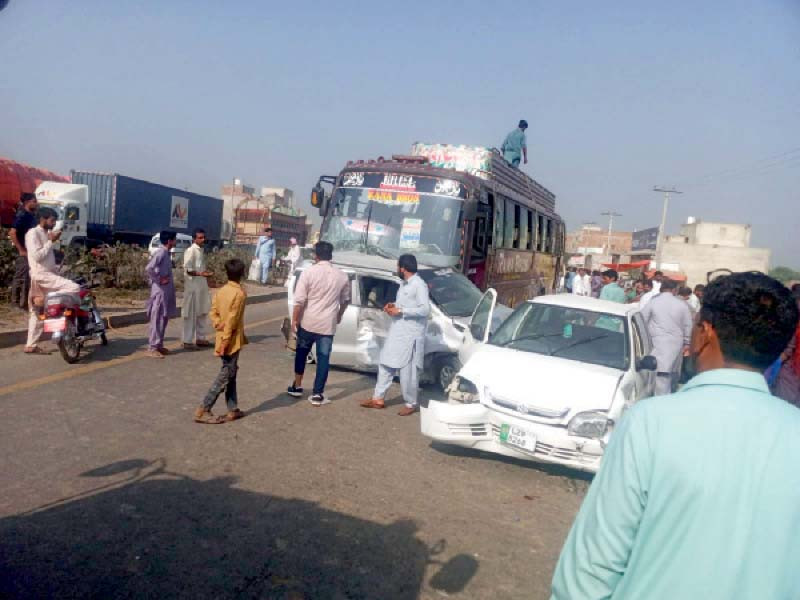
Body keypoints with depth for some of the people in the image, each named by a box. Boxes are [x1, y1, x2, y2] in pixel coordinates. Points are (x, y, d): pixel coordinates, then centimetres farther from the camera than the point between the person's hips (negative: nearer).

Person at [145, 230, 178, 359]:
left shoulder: (166, 253, 13)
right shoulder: (160, 253, -16)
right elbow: (148, 268, -27)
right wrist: (159, 280, -19)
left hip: (166, 291, 9)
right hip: (160, 291, -9)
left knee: (164, 319, 14)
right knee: (157, 319, -5)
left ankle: (159, 345, 22)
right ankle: (152, 348, 0)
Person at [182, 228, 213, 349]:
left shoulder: (201, 250, 13)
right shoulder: (190, 250, -13)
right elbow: (187, 269, -19)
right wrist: (200, 273, -30)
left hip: (202, 286, 9)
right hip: (192, 287, -9)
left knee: (203, 313, 14)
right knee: (191, 314, -3)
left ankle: (201, 338, 24)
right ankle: (187, 341, 3)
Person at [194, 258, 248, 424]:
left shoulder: (221, 290, 7)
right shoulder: (240, 293, -17)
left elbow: (213, 312, 3)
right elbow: (232, 319, -20)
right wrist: (226, 340, -19)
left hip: (223, 338, 8)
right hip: (232, 341, -8)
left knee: (230, 374, 15)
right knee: (225, 376, -2)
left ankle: (233, 410, 21)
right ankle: (203, 411, -3)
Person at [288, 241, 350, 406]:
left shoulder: (309, 272, -9)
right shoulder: (341, 276, 1)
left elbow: (299, 300, -12)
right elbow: (345, 300, 14)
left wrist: (294, 320, -2)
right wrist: (338, 315, 30)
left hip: (308, 322, -1)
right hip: (328, 324, 1)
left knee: (301, 353, 18)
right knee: (323, 358, 6)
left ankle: (297, 387, 27)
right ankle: (317, 394, 7)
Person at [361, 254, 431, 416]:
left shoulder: (419, 285, -15)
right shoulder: (404, 284, 14)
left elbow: (425, 310, -23)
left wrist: (400, 311, -20)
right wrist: (393, 306, 4)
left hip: (410, 336, -9)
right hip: (396, 333, 10)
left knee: (407, 371, -1)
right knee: (386, 365, 13)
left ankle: (411, 404, 14)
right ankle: (378, 398, 24)